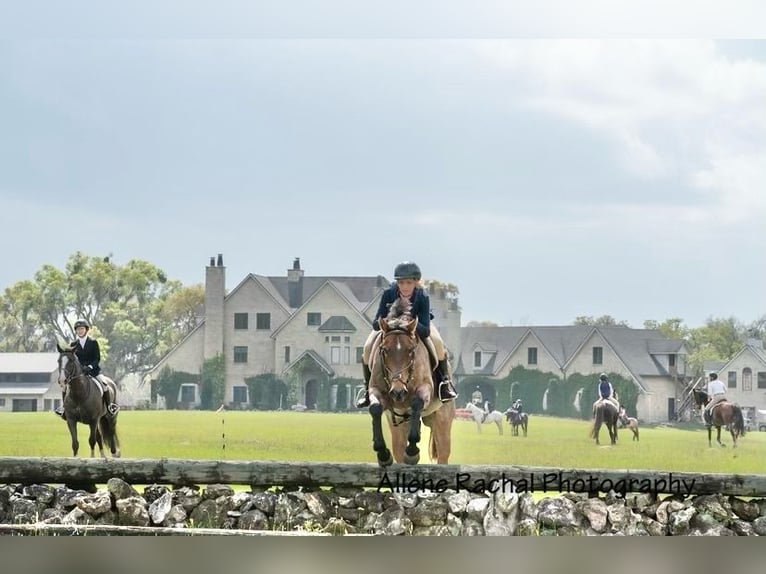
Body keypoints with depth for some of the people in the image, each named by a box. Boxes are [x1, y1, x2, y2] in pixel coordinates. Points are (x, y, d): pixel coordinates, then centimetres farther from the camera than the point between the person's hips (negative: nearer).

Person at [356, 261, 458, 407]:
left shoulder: (423, 297, -36)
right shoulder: (389, 293, -34)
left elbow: (426, 331, -41)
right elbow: (375, 324, -32)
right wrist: (381, 322, -56)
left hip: (418, 324, -1)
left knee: (438, 343, -26)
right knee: (368, 348, -17)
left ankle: (445, 382, -6)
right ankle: (368, 389, 2)